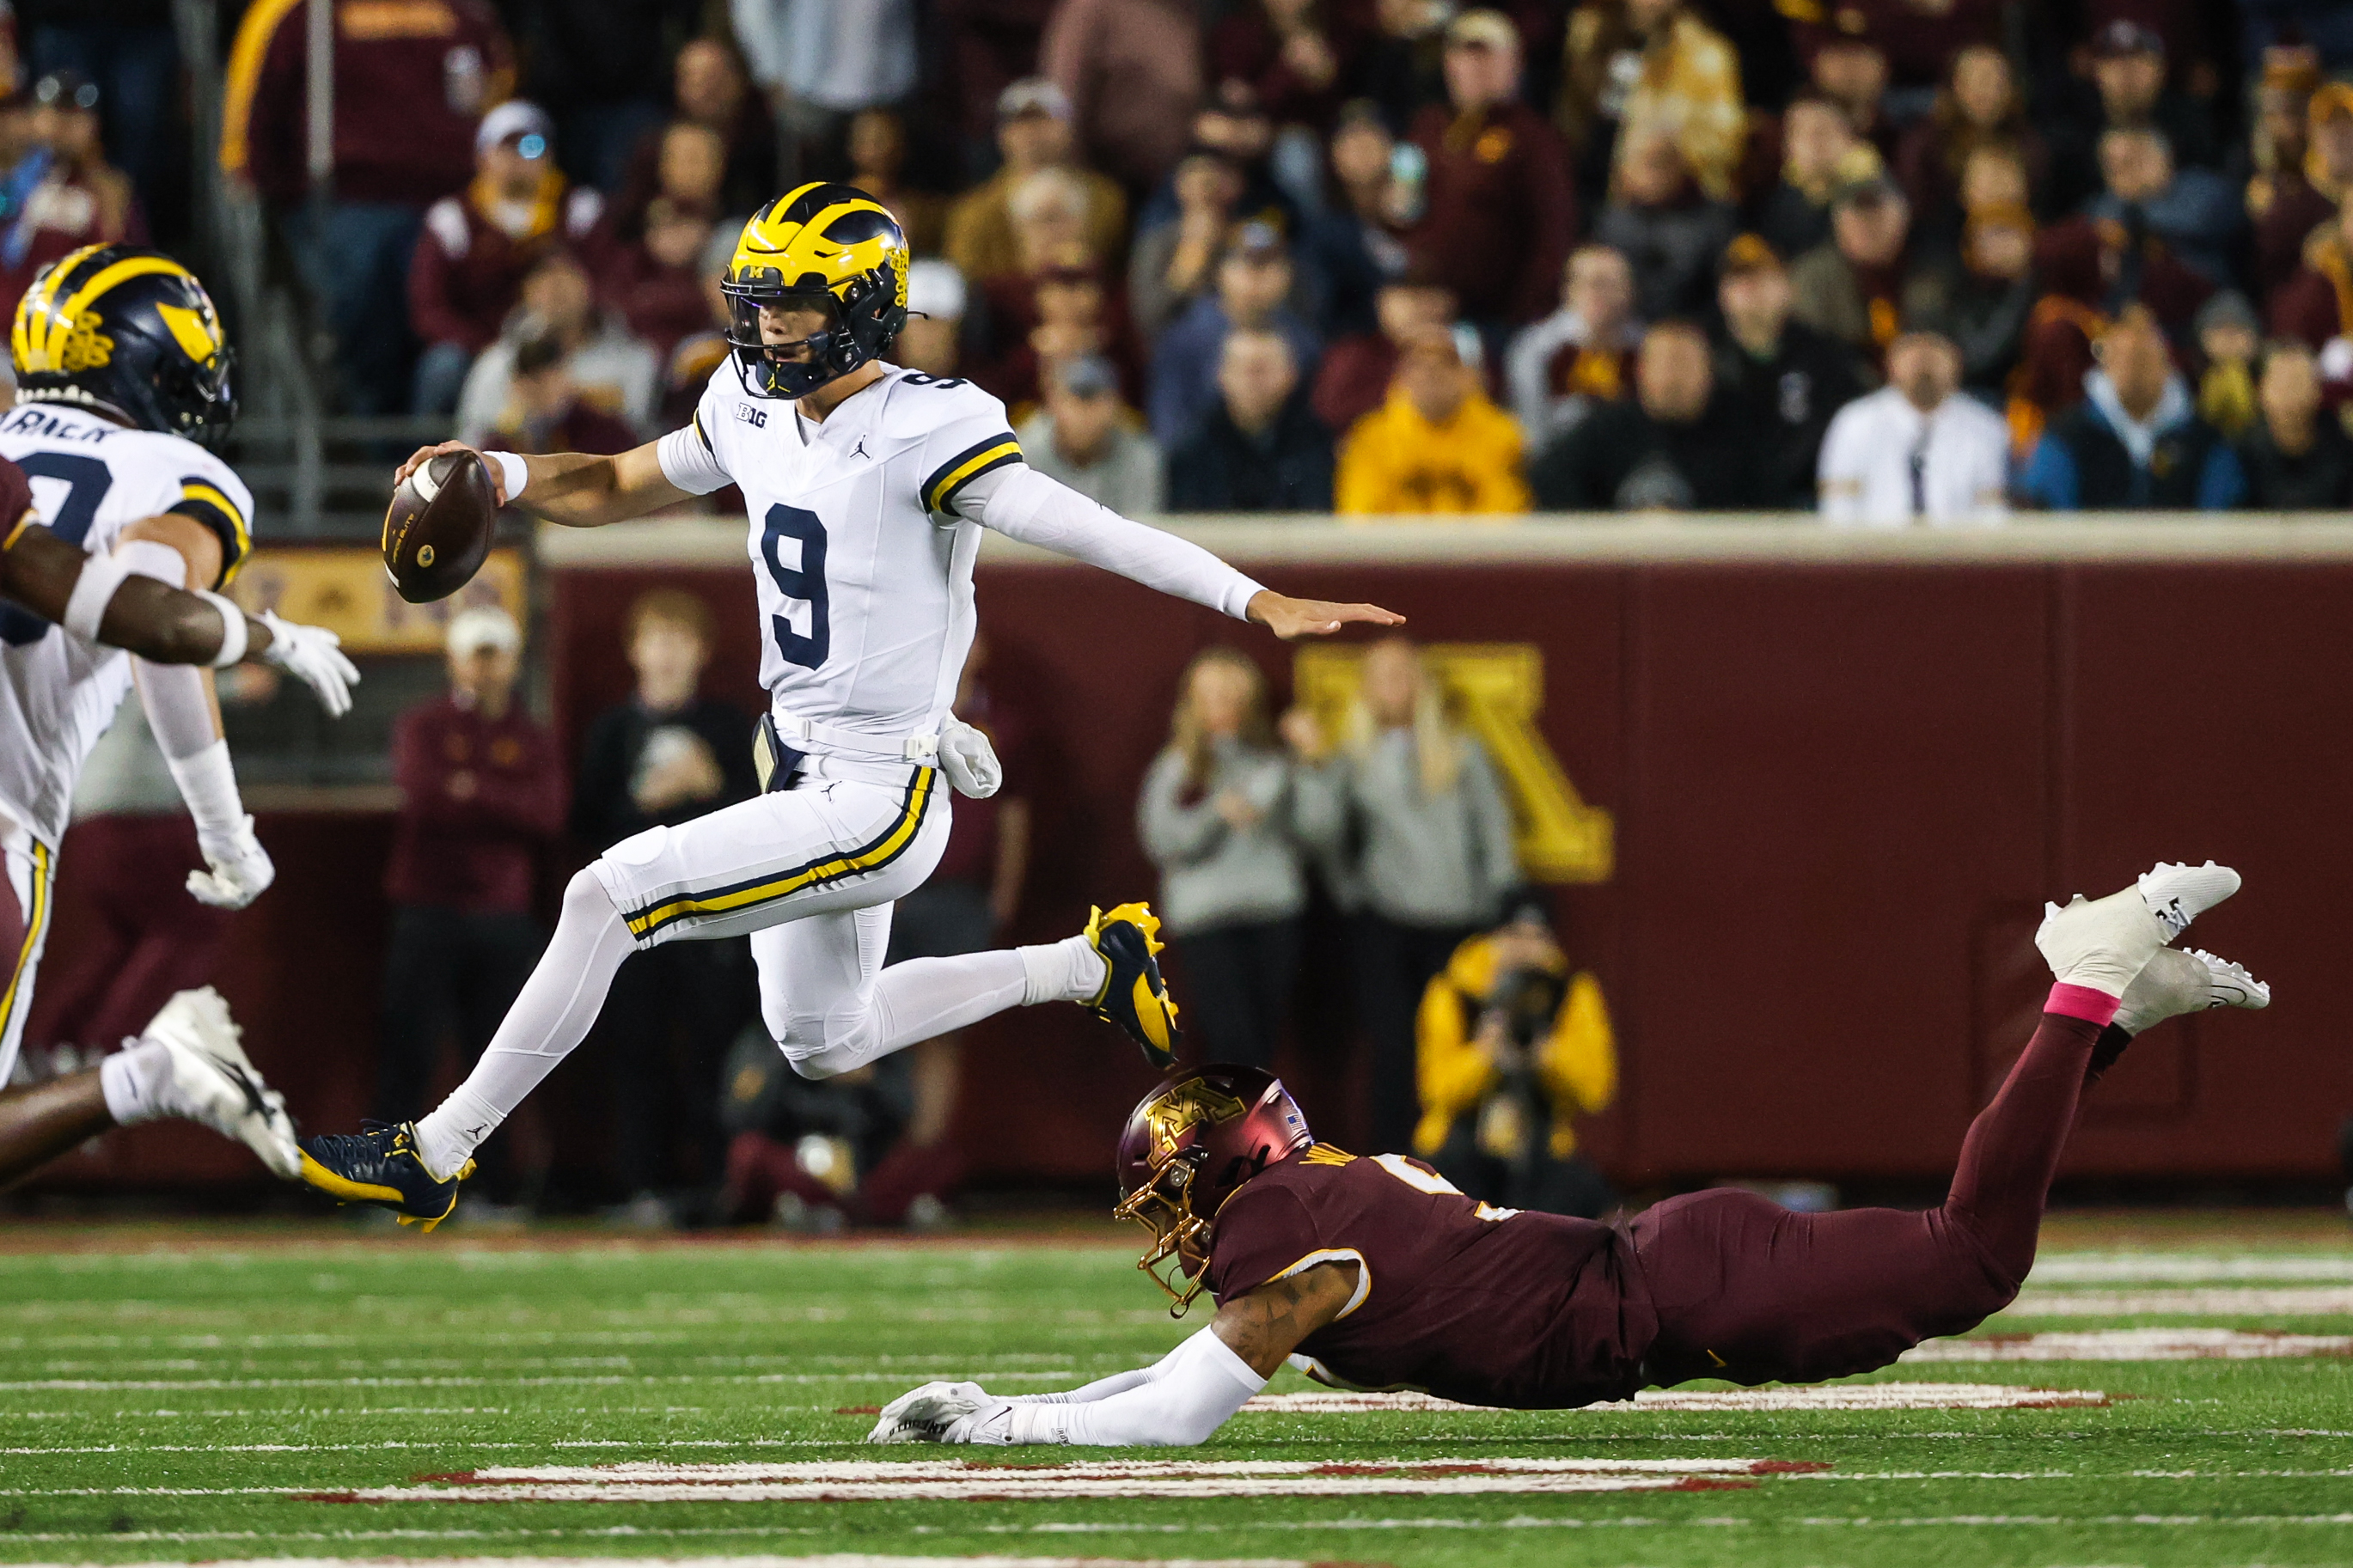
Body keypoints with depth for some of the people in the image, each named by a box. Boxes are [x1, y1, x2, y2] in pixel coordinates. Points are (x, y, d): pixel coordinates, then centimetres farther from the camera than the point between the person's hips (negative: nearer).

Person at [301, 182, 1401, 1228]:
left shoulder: (919, 435, -21)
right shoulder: (754, 410, 3)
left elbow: (1089, 531, -27)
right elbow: (620, 487, 18)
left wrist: (1258, 602, -36)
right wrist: (505, 478, -1)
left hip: (874, 806, -10)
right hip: (809, 780, 10)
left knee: (608, 899, -15)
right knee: (824, 1046, 25)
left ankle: (436, 1156, -6)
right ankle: (1092, 964, 34)